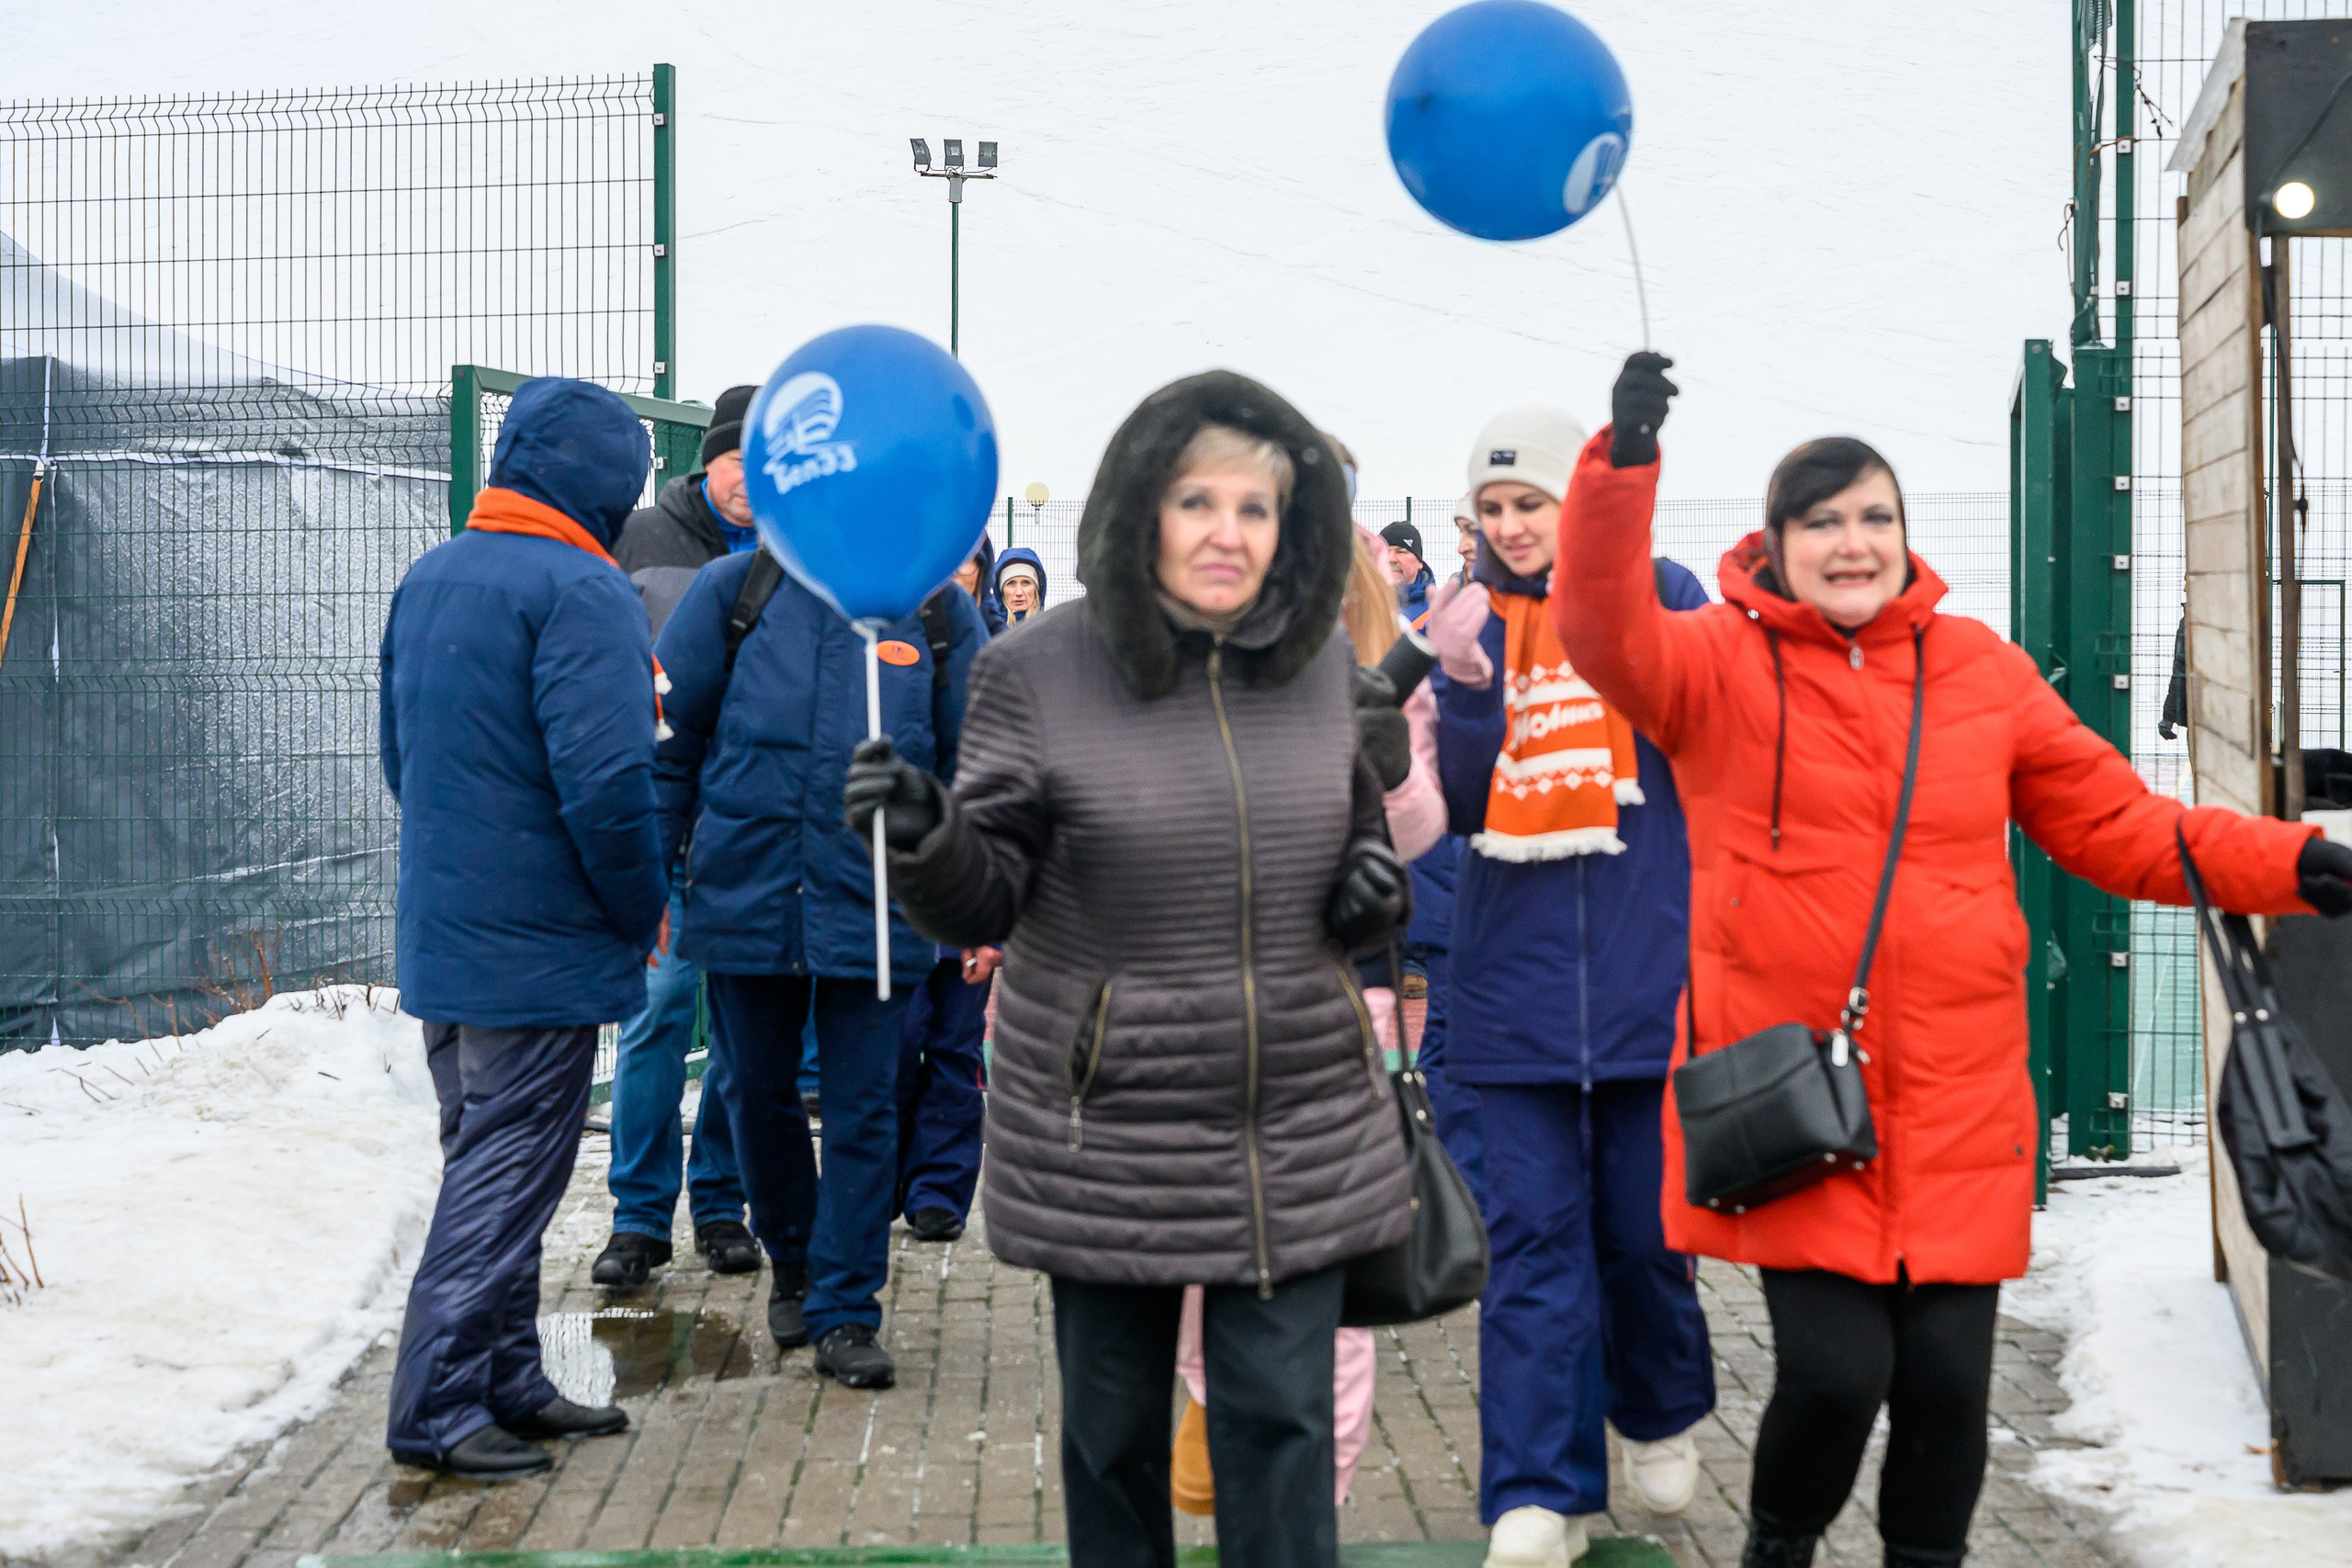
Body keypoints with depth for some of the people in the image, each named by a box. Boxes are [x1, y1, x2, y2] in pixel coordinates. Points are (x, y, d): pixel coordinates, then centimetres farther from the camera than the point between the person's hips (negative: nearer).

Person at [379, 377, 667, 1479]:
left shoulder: (427, 580, 10)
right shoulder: (579, 591, -16)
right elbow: (604, 778, -22)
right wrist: (644, 908, -9)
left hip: (438, 933, 9)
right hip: (539, 946, -8)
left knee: (488, 1159, 16)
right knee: (507, 1172, -1)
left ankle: (506, 1383, 24)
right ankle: (436, 1408, 2)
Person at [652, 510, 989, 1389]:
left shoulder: (941, 614, 2)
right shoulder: (734, 591, 0)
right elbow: (668, 736, 4)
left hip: (874, 910, -1)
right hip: (743, 897, 1)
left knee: (862, 1111, 3)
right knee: (756, 1095, 15)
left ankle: (845, 1309, 16)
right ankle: (793, 1261, 38)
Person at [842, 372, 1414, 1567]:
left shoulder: (1323, 664, 4)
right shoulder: (1037, 671, -7)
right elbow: (983, 902, -7)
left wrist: (1377, 896, -4)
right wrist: (923, 839, -28)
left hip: (1300, 1136, 2)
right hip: (1103, 1136, -2)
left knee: (1280, 1422, 4)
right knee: (1112, 1423, 13)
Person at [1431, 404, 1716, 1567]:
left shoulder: (1659, 596, 3)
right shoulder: (1481, 622, 9)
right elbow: (1459, 804, 3)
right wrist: (1466, 687, -12)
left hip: (1648, 976, -1)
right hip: (1517, 979, 2)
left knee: (1643, 1223, 8)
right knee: (1533, 1232, -1)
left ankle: (1660, 1416, 35)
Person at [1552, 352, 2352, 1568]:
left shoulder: (1981, 670, 8)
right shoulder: (1721, 664, 0)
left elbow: (2117, 823, 10)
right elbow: (1604, 633, -19)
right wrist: (1624, 463, -32)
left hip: (1955, 1100, 3)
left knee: (1946, 1376, 5)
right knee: (1833, 1372, -6)